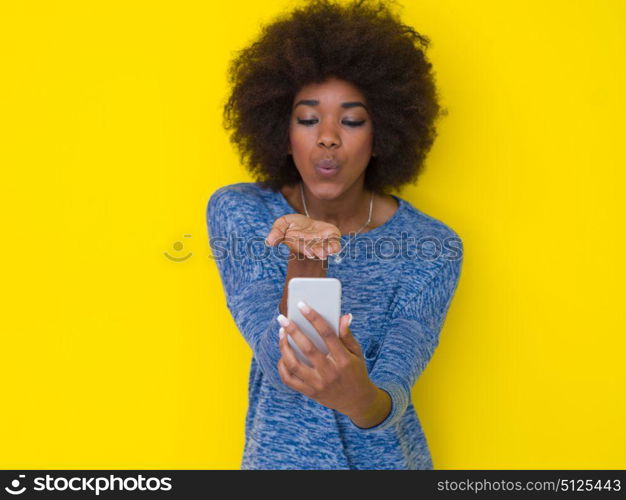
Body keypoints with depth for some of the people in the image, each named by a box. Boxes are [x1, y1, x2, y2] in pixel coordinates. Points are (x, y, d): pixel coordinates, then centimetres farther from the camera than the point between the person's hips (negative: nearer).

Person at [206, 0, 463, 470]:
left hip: (385, 459, 0)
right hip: (277, 455, 1)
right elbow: (281, 367, -22)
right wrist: (302, 267, -40)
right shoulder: (236, 212, -13)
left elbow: (393, 393, -24)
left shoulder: (432, 248, -15)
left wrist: (361, 399, -47)